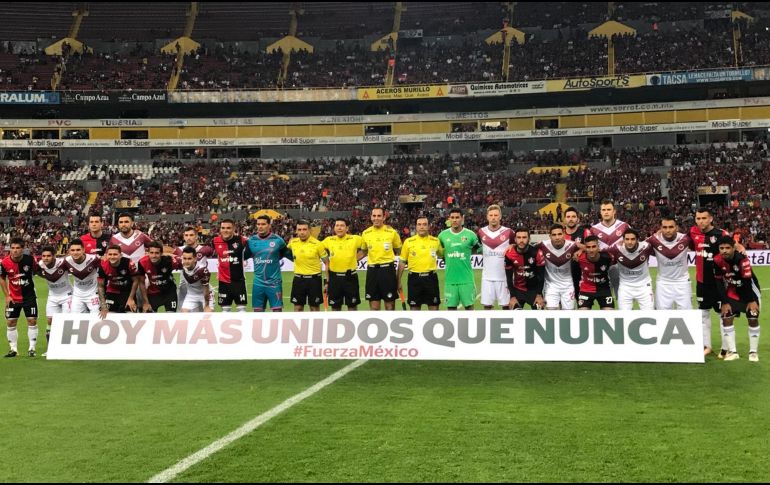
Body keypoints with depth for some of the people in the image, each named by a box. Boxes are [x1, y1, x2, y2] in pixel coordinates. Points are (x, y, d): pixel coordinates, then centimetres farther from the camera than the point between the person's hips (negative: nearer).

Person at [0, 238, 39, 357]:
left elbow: (36, 271, 7)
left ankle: (32, 348, 8)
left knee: (32, 321, -3)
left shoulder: (30, 259, -16)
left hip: (29, 296, -1)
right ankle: (13, 349, 16)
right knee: (11, 322, 3)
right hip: (13, 297, 1)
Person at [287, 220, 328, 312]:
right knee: (298, 307, 6)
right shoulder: (293, 242, -1)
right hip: (298, 279, 3)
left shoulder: (317, 244, -10)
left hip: (314, 279, -3)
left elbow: (326, 262, -3)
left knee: (315, 308, 4)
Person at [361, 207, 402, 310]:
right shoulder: (366, 233, 4)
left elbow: (398, 251, 10)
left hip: (387, 269, -2)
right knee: (374, 305, 6)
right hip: (372, 270, 2)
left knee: (390, 304, 3)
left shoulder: (392, 232, -3)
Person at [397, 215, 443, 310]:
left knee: (434, 307, 3)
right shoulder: (408, 242, 1)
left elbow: (442, 255, 19)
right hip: (414, 278, -1)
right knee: (415, 308, 6)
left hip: (431, 278, 1)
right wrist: (398, 280, 3)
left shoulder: (436, 241, 3)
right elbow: (402, 262, 5)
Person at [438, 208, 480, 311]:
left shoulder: (470, 235, -4)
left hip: (466, 278, -2)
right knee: (451, 306, 6)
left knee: (469, 305, 3)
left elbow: (477, 249, 12)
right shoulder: (443, 235, 1)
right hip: (450, 279, 2)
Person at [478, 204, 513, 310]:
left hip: (504, 276, -2)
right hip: (487, 277, 2)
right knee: (487, 305, 5)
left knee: (506, 305, 4)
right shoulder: (481, 232, 3)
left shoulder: (508, 232, -5)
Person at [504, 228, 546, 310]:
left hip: (534, 289, -1)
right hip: (518, 290, 1)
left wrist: (539, 295, -10)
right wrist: (513, 296, -8)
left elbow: (541, 275, -9)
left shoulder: (537, 253, -18)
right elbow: (509, 277, -5)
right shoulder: (509, 254, -13)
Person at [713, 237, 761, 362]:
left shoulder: (742, 259, -30)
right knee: (726, 318, -4)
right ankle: (732, 351, 3)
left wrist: (751, 300, -17)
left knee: (753, 319, -4)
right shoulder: (717, 261, -17)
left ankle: (753, 352, 8)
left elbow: (747, 281, -24)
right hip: (732, 293, 4)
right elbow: (719, 282, -9)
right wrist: (724, 302, -9)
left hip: (750, 291, -4)